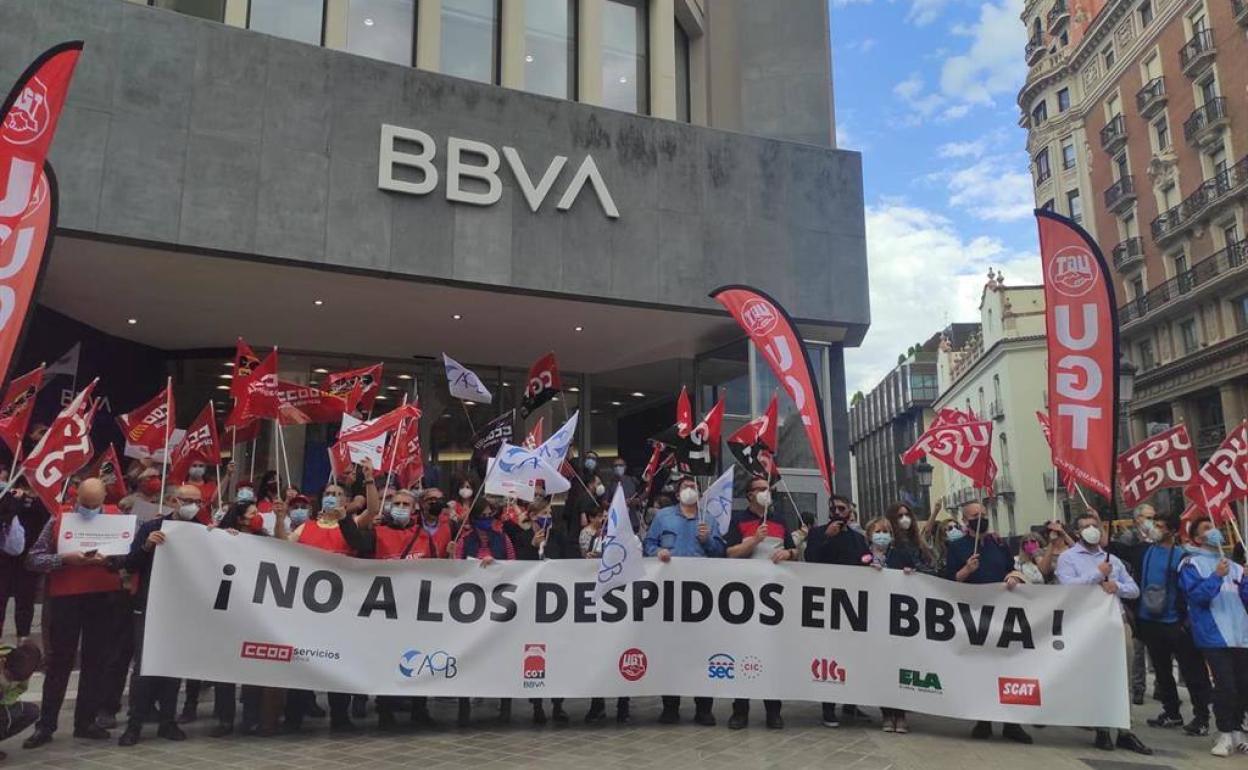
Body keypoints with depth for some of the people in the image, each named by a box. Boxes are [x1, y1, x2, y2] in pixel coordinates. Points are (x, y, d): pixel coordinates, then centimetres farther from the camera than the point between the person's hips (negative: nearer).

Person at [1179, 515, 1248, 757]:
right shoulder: (1192, 564, 0)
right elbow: (1197, 595, -12)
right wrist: (1216, 577, -22)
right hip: (1214, 636, -6)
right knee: (1226, 686, -10)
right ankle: (1225, 734, 4)